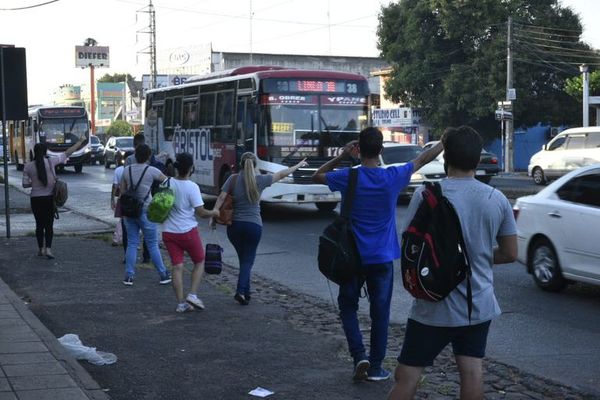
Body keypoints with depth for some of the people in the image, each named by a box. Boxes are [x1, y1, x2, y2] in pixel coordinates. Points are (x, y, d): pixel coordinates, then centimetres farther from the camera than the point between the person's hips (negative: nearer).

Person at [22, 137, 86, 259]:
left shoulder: (28, 166, -5)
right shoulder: (51, 161, -8)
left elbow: (25, 184, -1)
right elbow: (67, 153, -2)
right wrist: (80, 141, 6)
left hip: (35, 199, 1)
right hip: (49, 197, -1)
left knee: (39, 224, 14)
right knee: (49, 224, 5)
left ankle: (40, 249, 20)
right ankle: (48, 248, -8)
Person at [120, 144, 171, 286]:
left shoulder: (127, 170, 3)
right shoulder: (151, 171, -10)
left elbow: (122, 191, 8)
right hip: (145, 211, -4)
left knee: (131, 243, 10)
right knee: (153, 244, 4)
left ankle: (129, 276, 5)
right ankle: (163, 275, 11)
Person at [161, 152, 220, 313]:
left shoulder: (167, 183, -2)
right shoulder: (192, 187, -15)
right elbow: (201, 212, -15)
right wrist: (214, 213, 3)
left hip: (168, 232, 4)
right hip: (188, 231, -4)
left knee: (177, 267, 7)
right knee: (199, 262, 15)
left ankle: (181, 303, 7)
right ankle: (193, 295, 4)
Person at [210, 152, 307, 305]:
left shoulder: (233, 179, -2)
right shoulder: (260, 180, -3)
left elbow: (221, 198, -8)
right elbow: (281, 174, 8)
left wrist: (213, 216, -5)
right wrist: (298, 165, 22)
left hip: (234, 225, 2)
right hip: (253, 226, -2)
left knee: (243, 259, 16)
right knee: (248, 260, 2)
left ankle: (246, 293, 17)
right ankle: (240, 291, -17)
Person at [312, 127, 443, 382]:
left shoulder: (348, 177, -11)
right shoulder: (393, 177, -8)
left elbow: (317, 176, 8)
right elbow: (422, 160, 8)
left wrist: (341, 157, 2)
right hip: (382, 258, 1)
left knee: (348, 306, 15)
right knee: (380, 312, 9)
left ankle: (359, 356, 0)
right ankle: (375, 367, 14)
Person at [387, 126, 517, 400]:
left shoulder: (426, 195, -12)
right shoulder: (498, 200, 0)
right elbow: (510, 253, 6)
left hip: (435, 307, -4)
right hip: (480, 305, 4)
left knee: (407, 376, 2)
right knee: (472, 370, 9)